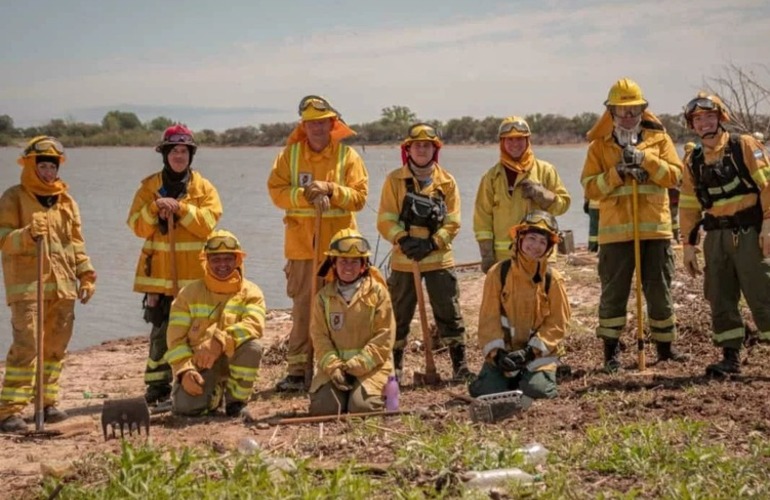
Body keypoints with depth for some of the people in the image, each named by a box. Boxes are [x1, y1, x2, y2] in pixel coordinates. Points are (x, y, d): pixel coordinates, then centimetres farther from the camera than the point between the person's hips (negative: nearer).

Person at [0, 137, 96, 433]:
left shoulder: (66, 201, 14)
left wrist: (86, 275, 10)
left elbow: (76, 242, 18)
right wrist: (27, 235, -26)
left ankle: (47, 402, 20)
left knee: (56, 346, 8)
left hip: (62, 285, 6)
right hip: (26, 283, -6)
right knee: (26, 345, -13)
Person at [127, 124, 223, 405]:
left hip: (194, 272, 0)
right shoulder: (149, 187, 9)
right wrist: (155, 209, -15)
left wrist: (180, 208, -17)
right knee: (161, 327, 0)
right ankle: (157, 384, 7)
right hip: (160, 271, 0)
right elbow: (137, 226, 2)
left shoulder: (204, 188, 7)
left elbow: (208, 222, -8)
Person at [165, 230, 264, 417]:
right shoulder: (190, 293, 4)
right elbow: (175, 337, -1)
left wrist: (220, 342, -36)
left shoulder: (250, 292, 0)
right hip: (199, 362, 1)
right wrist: (185, 370, -18)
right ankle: (213, 393, 13)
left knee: (252, 346, -34)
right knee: (186, 406, -26)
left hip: (233, 359, -1)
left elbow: (254, 325, -21)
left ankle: (236, 400, -9)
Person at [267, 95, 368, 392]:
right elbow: (276, 190, -3)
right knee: (302, 306, 5)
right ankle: (298, 370, 9)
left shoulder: (347, 156, 2)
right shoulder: (290, 154, 6)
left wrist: (330, 189, -17)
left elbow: (359, 196, -4)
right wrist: (306, 195, -17)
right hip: (301, 243, 1)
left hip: (337, 244, -1)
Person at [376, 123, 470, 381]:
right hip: (403, 260, 0)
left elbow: (453, 222, 0)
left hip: (439, 259, 0)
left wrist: (431, 243, -15)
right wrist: (403, 240, -19)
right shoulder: (395, 180, 1)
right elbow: (385, 220, -3)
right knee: (399, 315, 8)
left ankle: (460, 364, 9)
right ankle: (395, 366, 19)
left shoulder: (446, 181, 3)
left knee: (449, 314, 2)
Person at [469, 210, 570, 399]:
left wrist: (531, 351, -15)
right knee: (490, 392, -19)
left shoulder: (552, 279, -1)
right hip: (503, 353, 0)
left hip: (539, 353, 0)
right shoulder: (498, 273, -2)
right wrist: (497, 352, -15)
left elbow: (557, 323, -3)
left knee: (536, 390, -24)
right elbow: (488, 318, -2)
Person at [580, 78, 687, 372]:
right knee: (613, 292, 2)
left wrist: (644, 159, -16)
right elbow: (590, 187, -2)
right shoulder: (599, 145, 6)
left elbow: (674, 175, -4)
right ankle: (611, 351, 9)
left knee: (660, 290, 9)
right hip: (615, 229, -1)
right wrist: (617, 173, -15)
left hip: (654, 227, 1)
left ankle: (665, 346, 21)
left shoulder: (658, 138, 8)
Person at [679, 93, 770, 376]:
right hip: (716, 237, 5)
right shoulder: (692, 161, 12)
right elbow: (689, 206, 15)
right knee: (720, 300, 5)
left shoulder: (744, 146, -2)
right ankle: (731, 357, 13)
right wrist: (688, 244, 11)